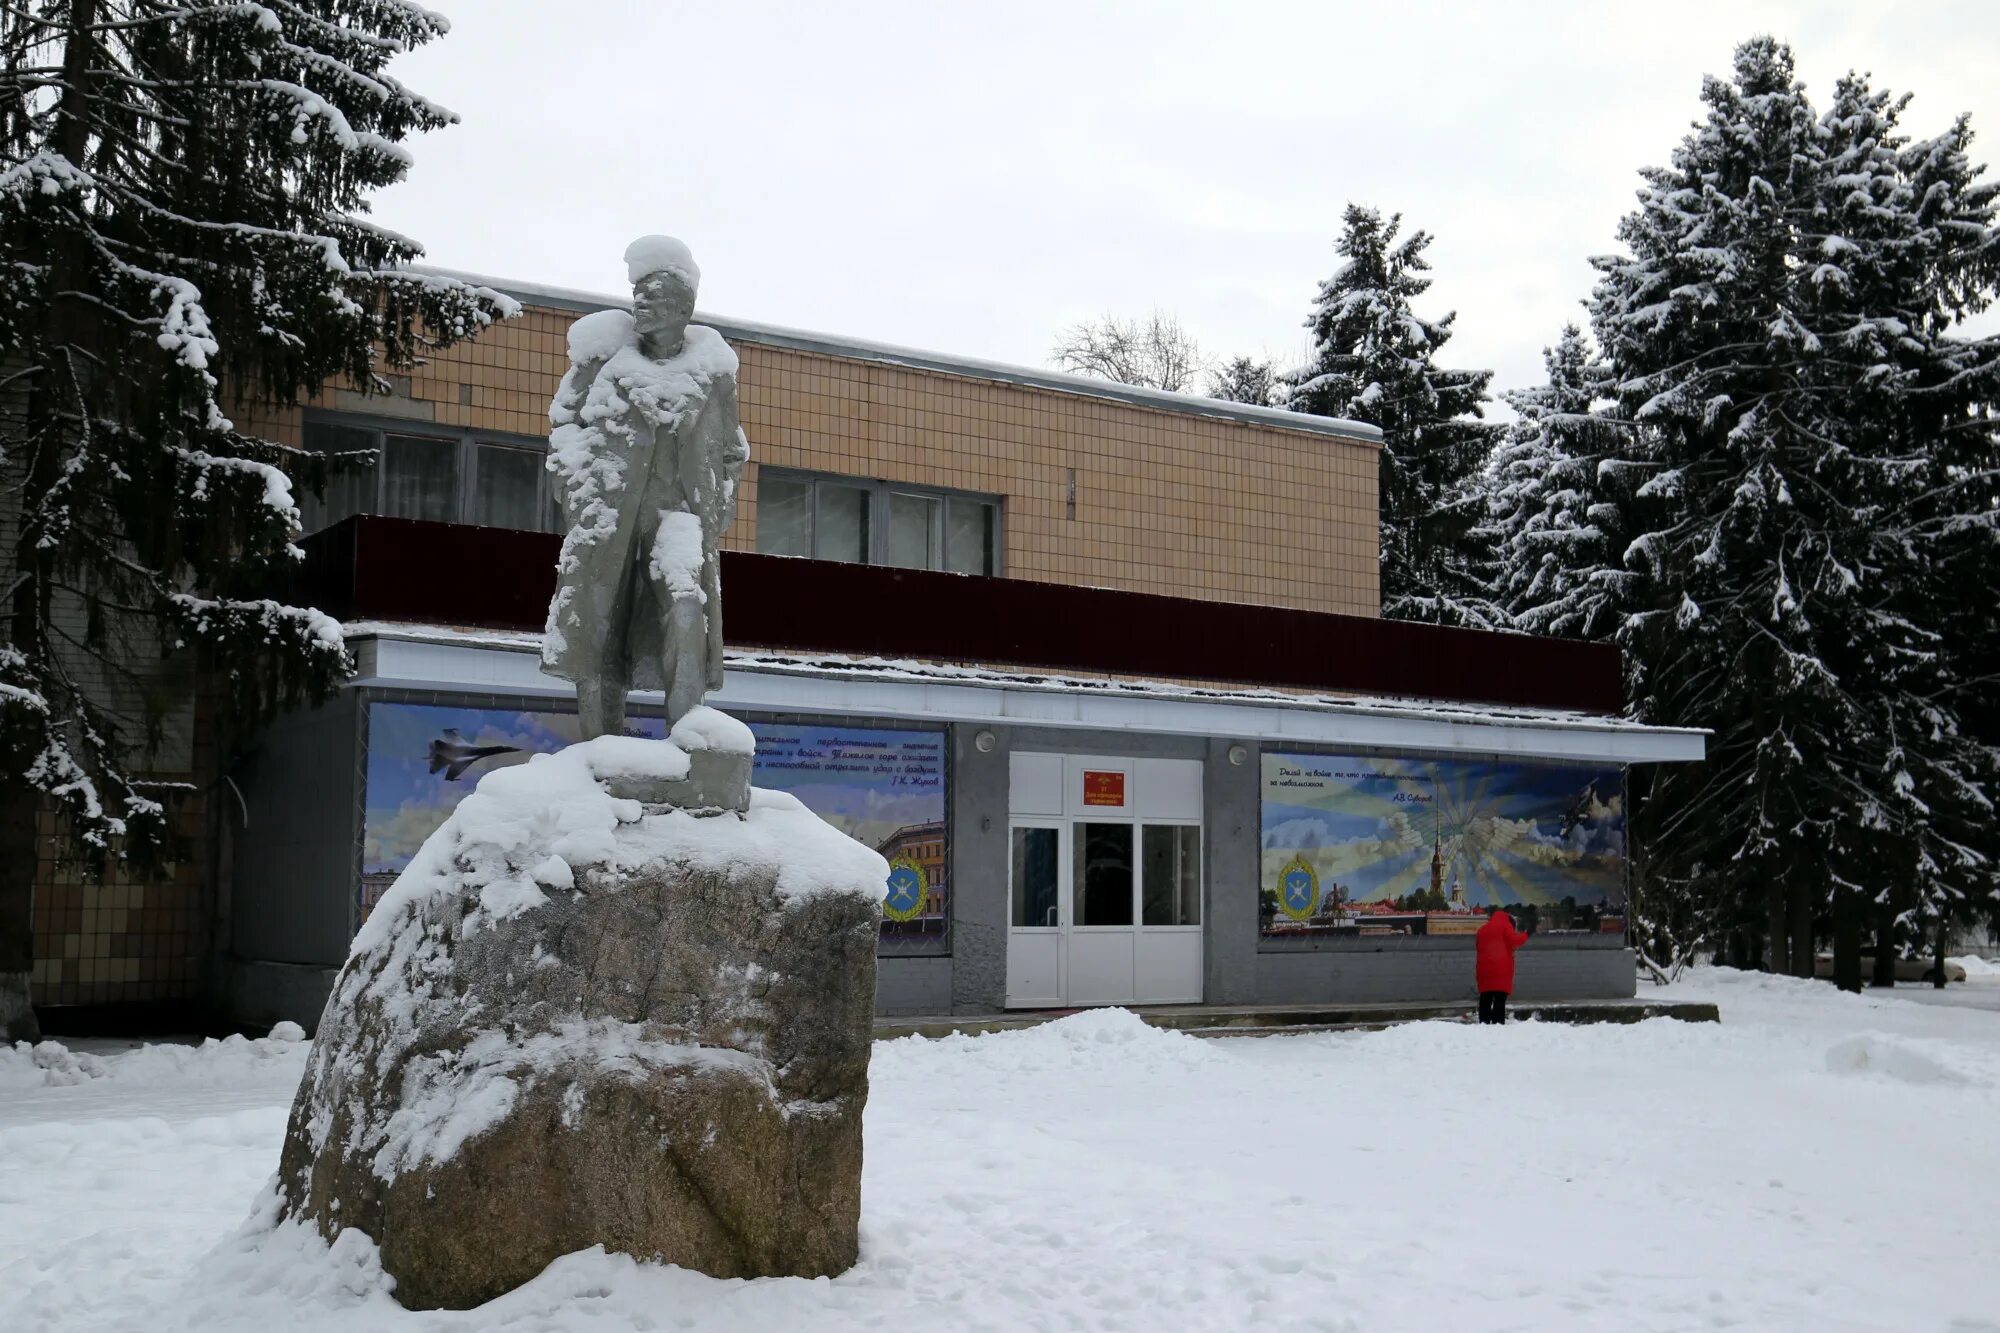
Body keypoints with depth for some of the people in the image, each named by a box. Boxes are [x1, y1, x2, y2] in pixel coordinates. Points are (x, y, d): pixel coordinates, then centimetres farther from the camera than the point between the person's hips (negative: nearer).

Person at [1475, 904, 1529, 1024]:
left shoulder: (1482, 929, 22)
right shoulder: (1504, 925, 3)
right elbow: (1513, 940, -9)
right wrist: (1525, 935, 6)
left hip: (1484, 969, 5)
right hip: (1501, 970, -5)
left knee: (1485, 1001, 8)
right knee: (1500, 1001, -10)